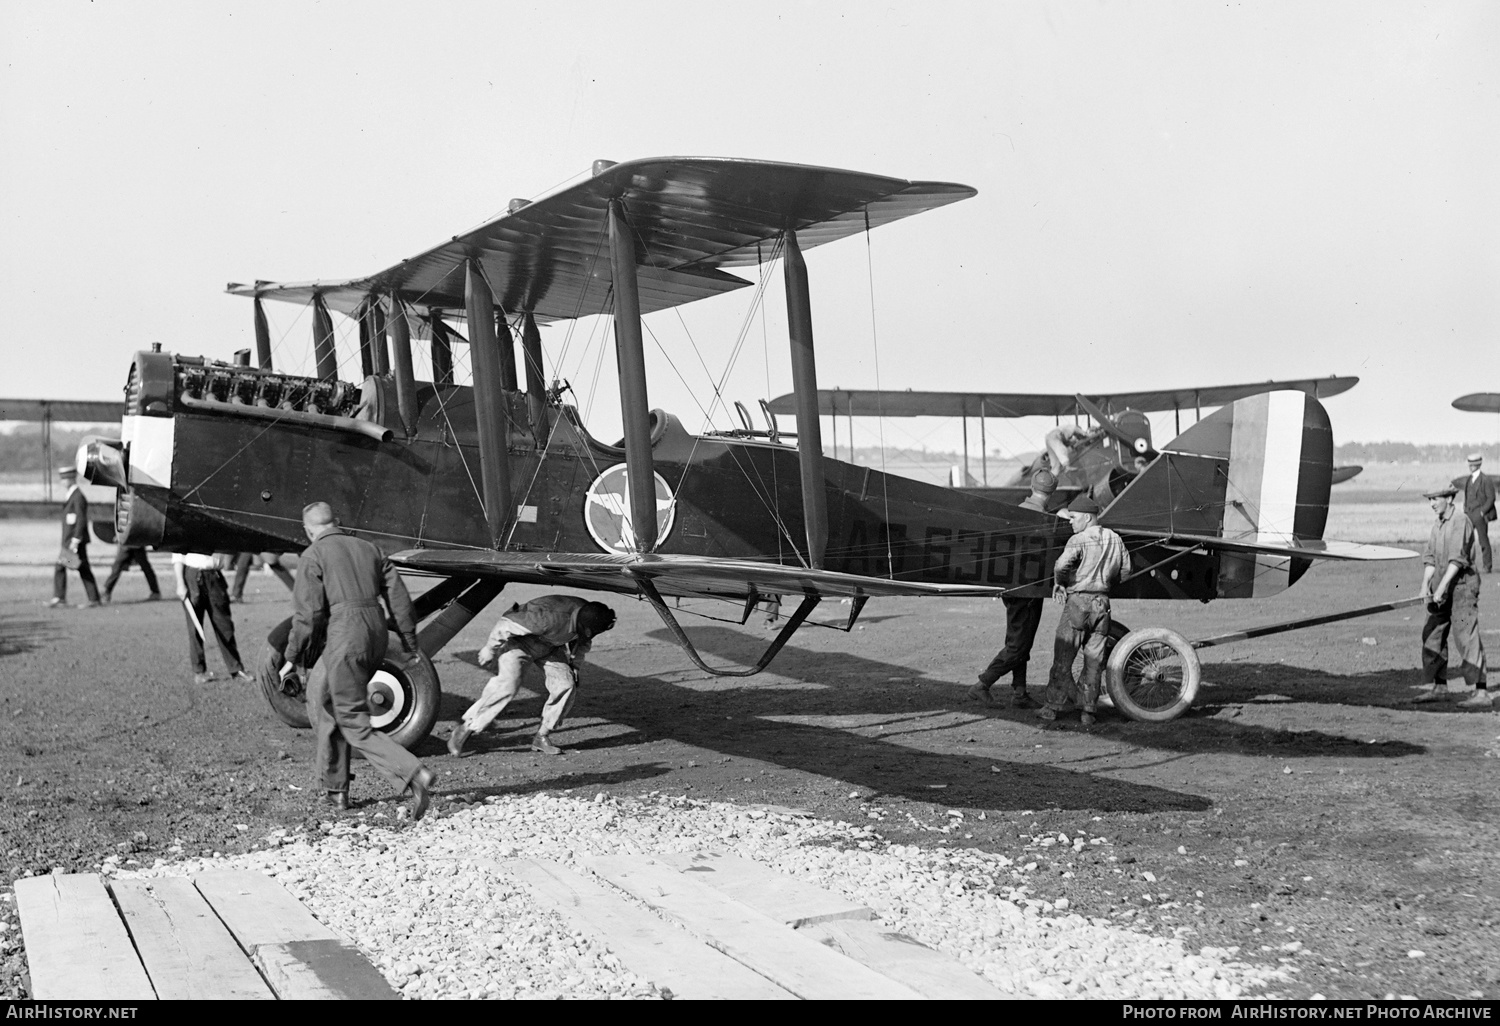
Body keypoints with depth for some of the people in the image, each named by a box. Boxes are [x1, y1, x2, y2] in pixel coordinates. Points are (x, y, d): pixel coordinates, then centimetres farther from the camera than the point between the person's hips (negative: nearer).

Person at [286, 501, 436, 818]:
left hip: (344, 639, -7)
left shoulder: (313, 556, -1)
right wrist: (409, 640, 18)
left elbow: (307, 611, -7)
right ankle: (334, 789, 25)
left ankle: (414, 774, -20)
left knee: (356, 727, -2)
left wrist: (295, 654, 3)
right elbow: (398, 596, 13)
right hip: (377, 635, 7)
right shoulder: (368, 548, 16)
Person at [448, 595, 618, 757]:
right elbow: (506, 625, -31)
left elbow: (583, 641, 9)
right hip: (518, 640, -6)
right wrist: (489, 649, -17)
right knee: (507, 685, -25)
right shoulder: (550, 617, -41)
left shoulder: (588, 616, -18)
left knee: (566, 685, -11)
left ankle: (541, 737, 3)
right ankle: (465, 728, -13)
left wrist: (575, 664, -1)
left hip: (549, 647, 7)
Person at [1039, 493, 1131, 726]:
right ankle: (1089, 710, 9)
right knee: (1094, 658, 9)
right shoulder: (1114, 539, 9)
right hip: (1102, 602, 6)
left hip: (1078, 600, -6)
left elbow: (1061, 566, -22)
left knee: (1063, 655, 2)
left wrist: (1062, 582, -2)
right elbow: (1125, 569, 14)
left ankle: (1053, 706, 5)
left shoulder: (1079, 540, -12)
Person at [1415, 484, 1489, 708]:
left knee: (1466, 637, -13)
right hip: (1442, 588, 9)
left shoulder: (1461, 522, -13)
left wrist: (1442, 588, -25)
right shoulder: (1437, 526, 14)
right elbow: (1430, 558, 9)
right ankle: (1438, 687, 20)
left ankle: (1481, 693, -13)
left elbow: (1457, 559, -21)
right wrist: (1425, 585, -5)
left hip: (1462, 584, -9)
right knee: (1432, 635, 11)